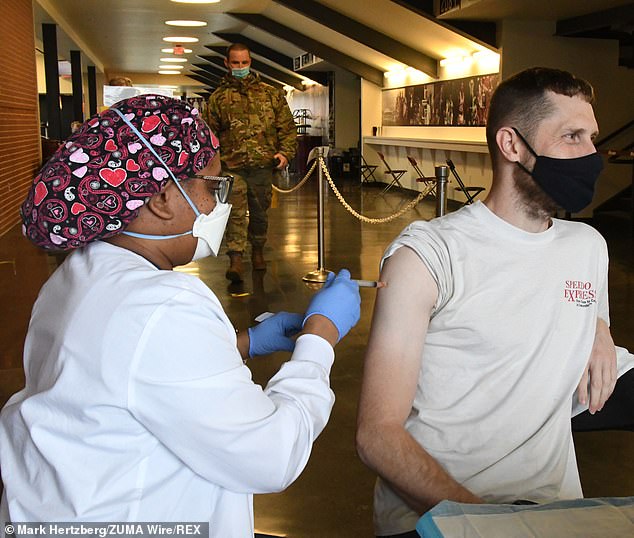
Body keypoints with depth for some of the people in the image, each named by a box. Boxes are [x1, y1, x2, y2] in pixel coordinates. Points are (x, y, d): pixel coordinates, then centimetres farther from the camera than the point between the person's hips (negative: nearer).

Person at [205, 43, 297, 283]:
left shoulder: (270, 94, 8)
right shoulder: (218, 98, 6)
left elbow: (287, 127, 10)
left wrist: (285, 152, -4)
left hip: (263, 165, 2)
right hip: (232, 166, -2)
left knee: (260, 212, 14)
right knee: (236, 212, -11)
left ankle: (257, 250, 33)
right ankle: (236, 259, -11)